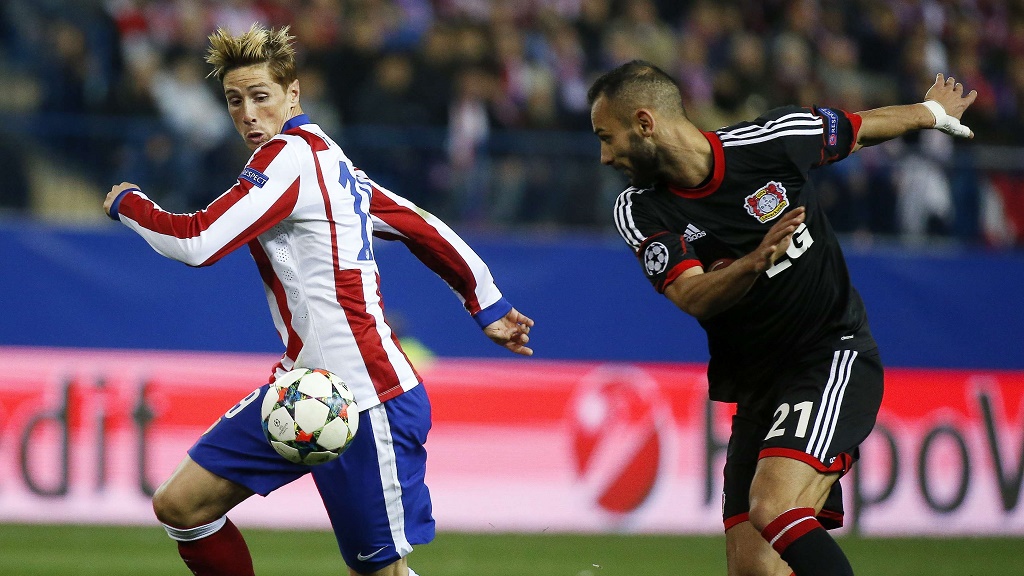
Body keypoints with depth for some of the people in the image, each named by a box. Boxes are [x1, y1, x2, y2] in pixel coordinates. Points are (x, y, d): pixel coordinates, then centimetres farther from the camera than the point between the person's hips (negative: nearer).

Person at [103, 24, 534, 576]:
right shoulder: (326, 157, 14)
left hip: (368, 401, -10)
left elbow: (197, 243, -20)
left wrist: (125, 202, -2)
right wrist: (487, 307, 29)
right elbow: (425, 228, 20)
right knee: (181, 505, 5)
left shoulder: (288, 157, -14)